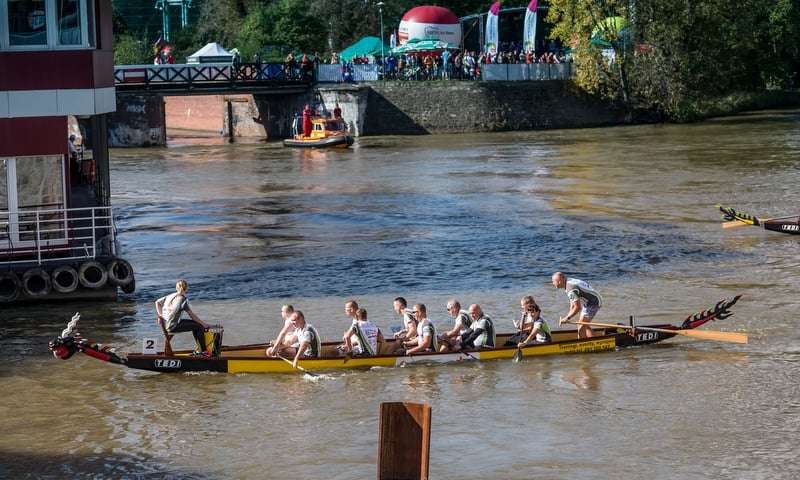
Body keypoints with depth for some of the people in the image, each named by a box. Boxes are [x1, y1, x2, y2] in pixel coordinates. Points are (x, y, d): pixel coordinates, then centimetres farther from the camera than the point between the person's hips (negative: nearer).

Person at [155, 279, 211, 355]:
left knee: (194, 323, 21)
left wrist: (160, 315, 11)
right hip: (172, 326, -9)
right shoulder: (183, 299, -13)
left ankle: (199, 349, 26)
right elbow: (192, 315, -11)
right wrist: (203, 324, -3)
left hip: (166, 324, 9)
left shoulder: (171, 296, 9)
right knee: (199, 327, -8)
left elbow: (157, 302, 17)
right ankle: (203, 351, 3)